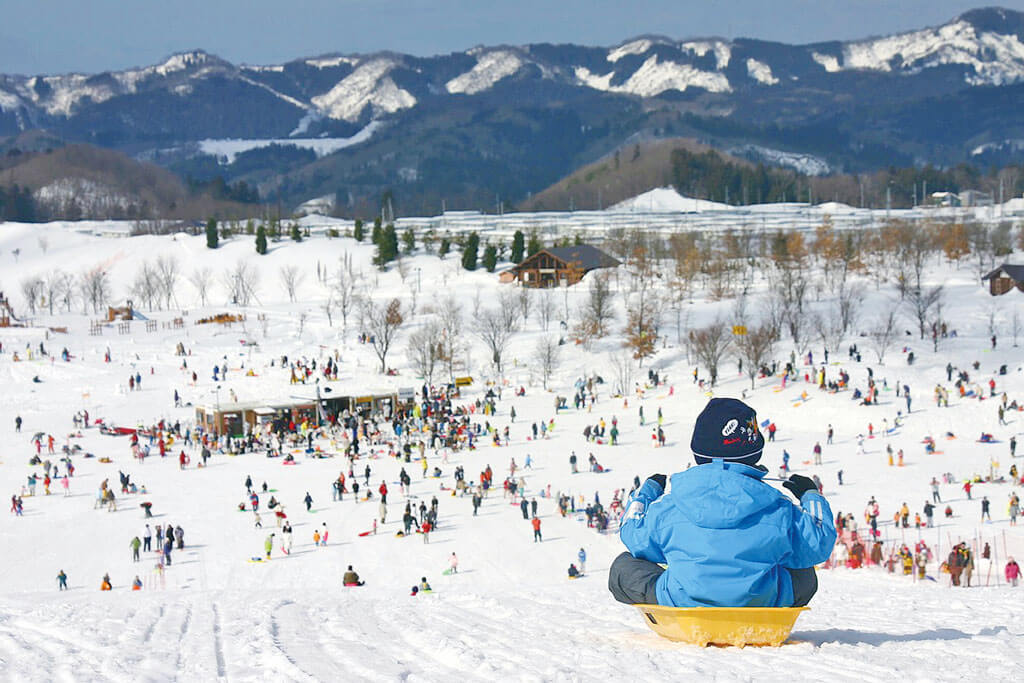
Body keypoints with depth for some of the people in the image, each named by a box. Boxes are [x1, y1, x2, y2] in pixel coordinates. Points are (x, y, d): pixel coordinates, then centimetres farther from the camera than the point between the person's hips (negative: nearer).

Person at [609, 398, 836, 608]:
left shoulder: (668, 508, -8)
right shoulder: (779, 511, -8)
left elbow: (634, 536, 11)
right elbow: (817, 546, 7)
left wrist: (647, 490, 29)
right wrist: (810, 496, 24)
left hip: (683, 602, -2)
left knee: (622, 566, 15)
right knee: (805, 575, 29)